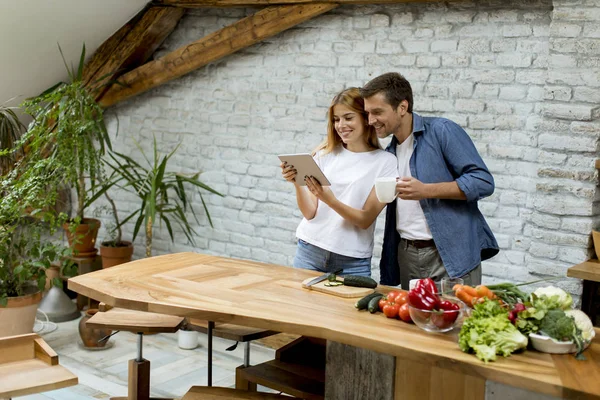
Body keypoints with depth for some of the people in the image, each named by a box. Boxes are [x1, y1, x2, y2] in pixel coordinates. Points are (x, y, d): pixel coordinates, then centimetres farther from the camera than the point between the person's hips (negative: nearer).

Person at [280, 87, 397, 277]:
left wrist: (330, 200, -23)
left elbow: (366, 219, -8)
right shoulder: (325, 153, 3)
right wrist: (297, 183, -17)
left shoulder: (385, 161, -4)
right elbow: (309, 213, 0)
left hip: (352, 262, -2)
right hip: (309, 252, 2)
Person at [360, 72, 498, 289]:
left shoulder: (441, 131, -7)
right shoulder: (390, 153, 15)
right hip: (407, 256, 6)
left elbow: (483, 181, -14)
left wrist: (425, 190, -20)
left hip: (451, 255, -6)